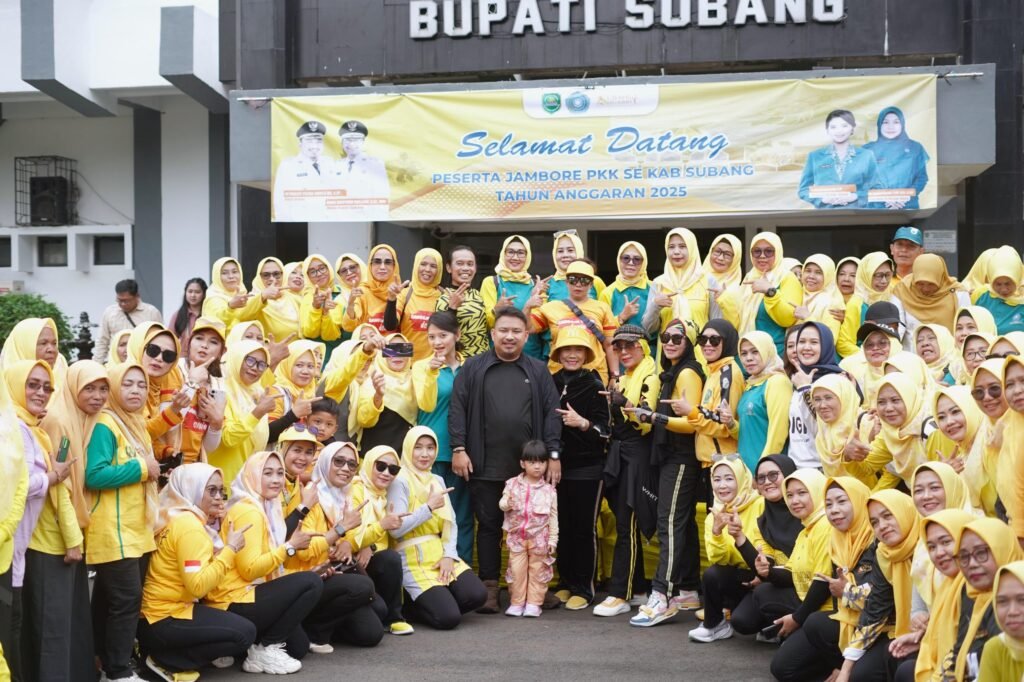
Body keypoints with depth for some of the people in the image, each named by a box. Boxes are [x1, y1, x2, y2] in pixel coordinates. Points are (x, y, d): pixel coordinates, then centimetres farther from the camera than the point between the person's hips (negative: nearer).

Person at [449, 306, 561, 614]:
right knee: (489, 525, 5)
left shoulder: (538, 371, 9)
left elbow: (551, 413, 5)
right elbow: (458, 409, 1)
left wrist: (553, 455, -1)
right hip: (485, 465, -1)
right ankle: (490, 586, 12)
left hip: (529, 466, 1)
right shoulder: (473, 368, 5)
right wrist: (459, 449, -7)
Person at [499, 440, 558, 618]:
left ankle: (533, 603, 11)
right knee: (517, 569, 2)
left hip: (539, 538, 0)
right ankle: (516, 603, 11)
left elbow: (553, 516, 2)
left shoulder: (549, 490, 0)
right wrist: (506, 504, -23)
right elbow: (502, 504, 2)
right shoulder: (512, 484, 0)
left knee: (537, 570, 4)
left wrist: (553, 539, -1)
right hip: (516, 536, 0)